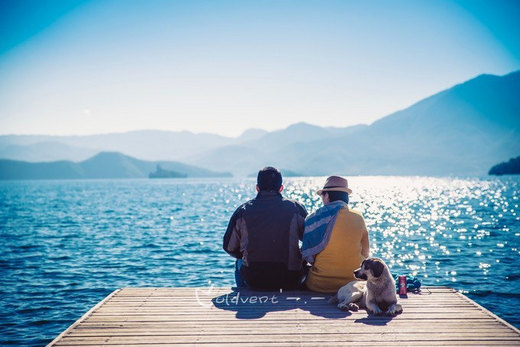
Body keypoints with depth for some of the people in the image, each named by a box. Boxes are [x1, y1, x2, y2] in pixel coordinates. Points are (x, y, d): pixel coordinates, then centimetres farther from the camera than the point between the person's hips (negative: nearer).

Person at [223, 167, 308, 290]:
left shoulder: (243, 210, -2)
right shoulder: (295, 208, -3)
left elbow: (229, 247, 5)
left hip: (253, 280, 1)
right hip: (289, 281, -1)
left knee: (239, 263, 34)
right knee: (303, 262, 33)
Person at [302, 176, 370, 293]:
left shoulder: (314, 219, -7)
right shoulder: (358, 218, -2)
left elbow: (308, 257, -2)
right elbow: (365, 254, 7)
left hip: (320, 286, -2)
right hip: (353, 283, 2)